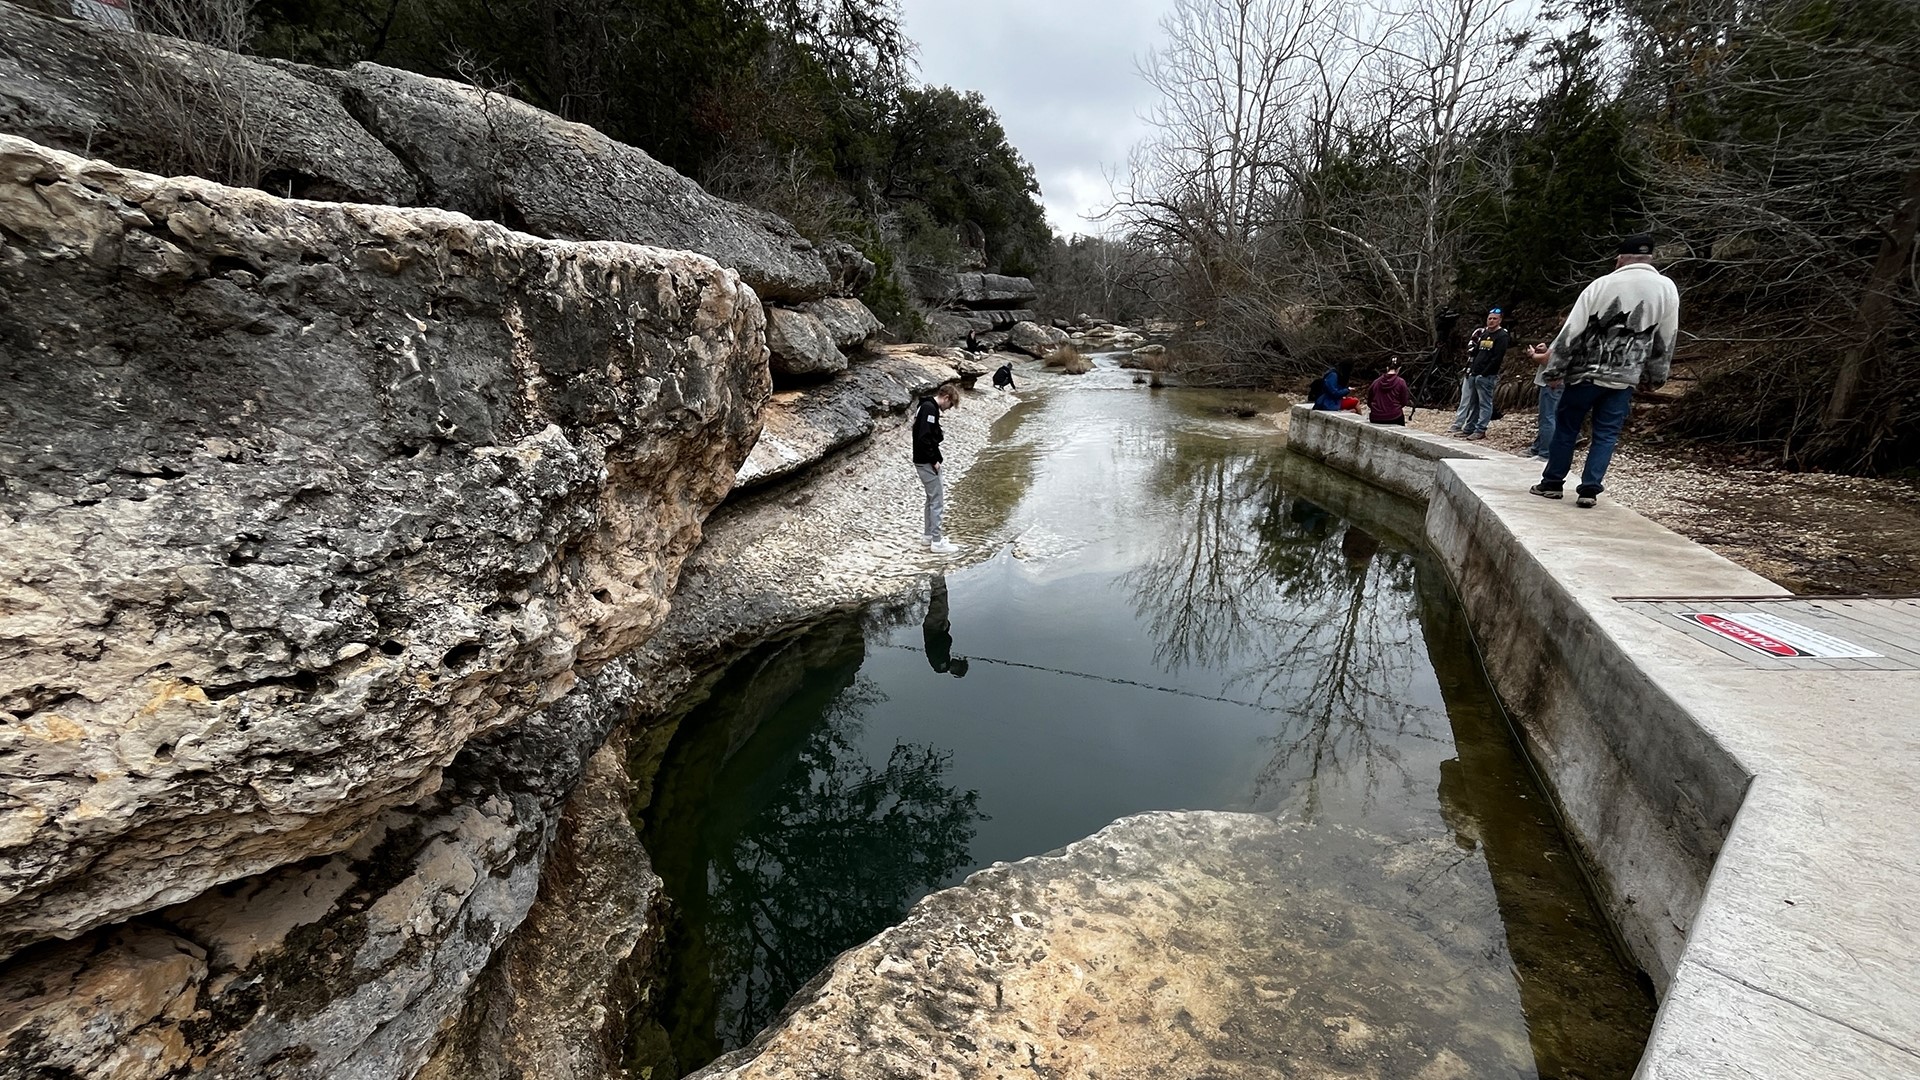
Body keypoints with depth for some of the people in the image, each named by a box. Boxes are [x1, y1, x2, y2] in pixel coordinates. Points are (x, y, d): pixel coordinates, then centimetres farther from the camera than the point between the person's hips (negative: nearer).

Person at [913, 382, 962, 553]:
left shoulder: (927, 406, 13)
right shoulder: (930, 408, -19)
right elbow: (924, 438, -26)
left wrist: (940, 434, 8)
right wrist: (934, 460, -19)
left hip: (924, 461, 11)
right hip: (927, 463, -11)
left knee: (932, 499, 19)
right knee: (937, 500, -5)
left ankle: (930, 536, 28)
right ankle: (937, 542, 0)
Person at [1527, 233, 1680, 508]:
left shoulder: (1602, 285, -6)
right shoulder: (1667, 289, 2)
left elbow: (1572, 330, -7)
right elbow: (1665, 341, 7)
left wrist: (1552, 362, 0)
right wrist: (1656, 376, 18)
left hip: (1586, 372, -2)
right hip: (1625, 378, 2)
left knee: (1566, 426, 9)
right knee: (1606, 434, 6)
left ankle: (1552, 483, 12)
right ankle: (1590, 489, 0)